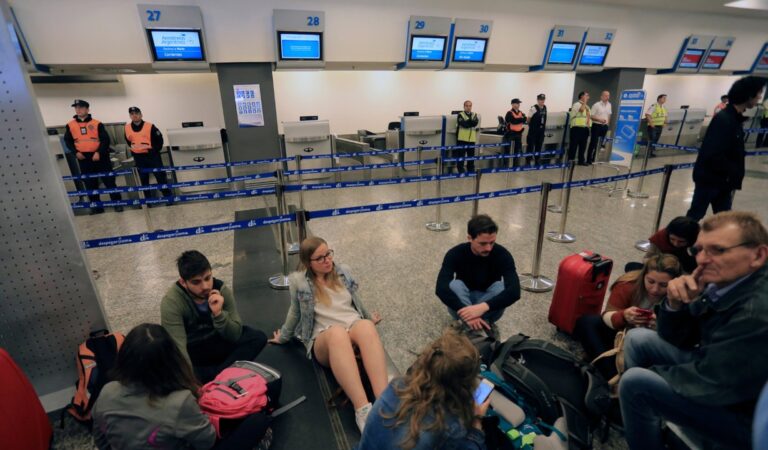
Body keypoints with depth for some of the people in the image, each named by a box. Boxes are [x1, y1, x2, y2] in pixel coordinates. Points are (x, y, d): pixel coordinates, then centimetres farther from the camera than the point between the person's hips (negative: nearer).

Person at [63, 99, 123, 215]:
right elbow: (68, 141, 11)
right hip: (83, 159, 3)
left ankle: (117, 203, 6)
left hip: (100, 157, -3)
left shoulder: (97, 124, -1)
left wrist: (99, 152, -16)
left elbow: (105, 140, -5)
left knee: (109, 180, -1)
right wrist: (76, 152, -4)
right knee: (90, 183, 6)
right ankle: (97, 206, 14)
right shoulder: (70, 125, 7)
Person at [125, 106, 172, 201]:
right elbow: (128, 140, 19)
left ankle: (168, 196, 7)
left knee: (160, 176, -1)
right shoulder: (127, 127, 3)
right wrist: (132, 147, 11)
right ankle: (149, 199, 20)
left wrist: (156, 149, -2)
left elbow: (159, 138, -2)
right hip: (138, 157, 4)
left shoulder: (149, 126, -9)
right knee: (143, 179, 10)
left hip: (152, 155, -4)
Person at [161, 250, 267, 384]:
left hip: (216, 343, 3)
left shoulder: (221, 289, -18)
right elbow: (178, 349, -31)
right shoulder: (171, 302, -25)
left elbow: (235, 335, -17)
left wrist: (218, 314, -34)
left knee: (258, 338, -19)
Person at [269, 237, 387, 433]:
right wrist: (283, 337, 30)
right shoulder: (299, 280, 3)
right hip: (324, 341, -2)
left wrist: (369, 319, 38)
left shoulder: (343, 271, 13)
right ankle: (362, 409, -50)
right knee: (337, 332, -41)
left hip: (356, 330, 3)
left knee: (365, 326, -37)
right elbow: (295, 312, 19)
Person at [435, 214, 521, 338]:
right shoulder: (456, 254, -24)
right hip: (462, 300, 0)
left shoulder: (502, 255, -23)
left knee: (501, 287, -33)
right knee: (454, 285, -34)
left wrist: (483, 307, -51)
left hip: (488, 300, 0)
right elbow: (441, 289, -36)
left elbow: (514, 291, -37)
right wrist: (466, 313, -49)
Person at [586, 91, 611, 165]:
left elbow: (609, 115, 20)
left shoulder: (609, 105, 10)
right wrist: (599, 119, -19)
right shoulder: (596, 105, -9)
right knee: (593, 143, -5)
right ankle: (589, 160, 0)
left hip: (604, 126, 6)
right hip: (596, 125, -6)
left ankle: (594, 159, 15)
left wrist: (607, 123, 12)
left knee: (600, 144, 7)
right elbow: (591, 116, -11)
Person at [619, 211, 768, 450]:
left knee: (636, 383, -19)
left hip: (746, 414, -8)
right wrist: (675, 303, -18)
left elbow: (708, 384, -26)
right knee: (638, 340, 2)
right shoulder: (723, 281, -6)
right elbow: (675, 339, 2)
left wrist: (651, 373, -10)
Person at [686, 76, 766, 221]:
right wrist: (736, 173, -15)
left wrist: (734, 176, 3)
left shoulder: (736, 119, 8)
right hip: (709, 178, -9)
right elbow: (713, 156, -27)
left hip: (724, 180, 9)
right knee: (695, 215, 2)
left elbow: (735, 153, 13)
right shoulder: (723, 120, -20)